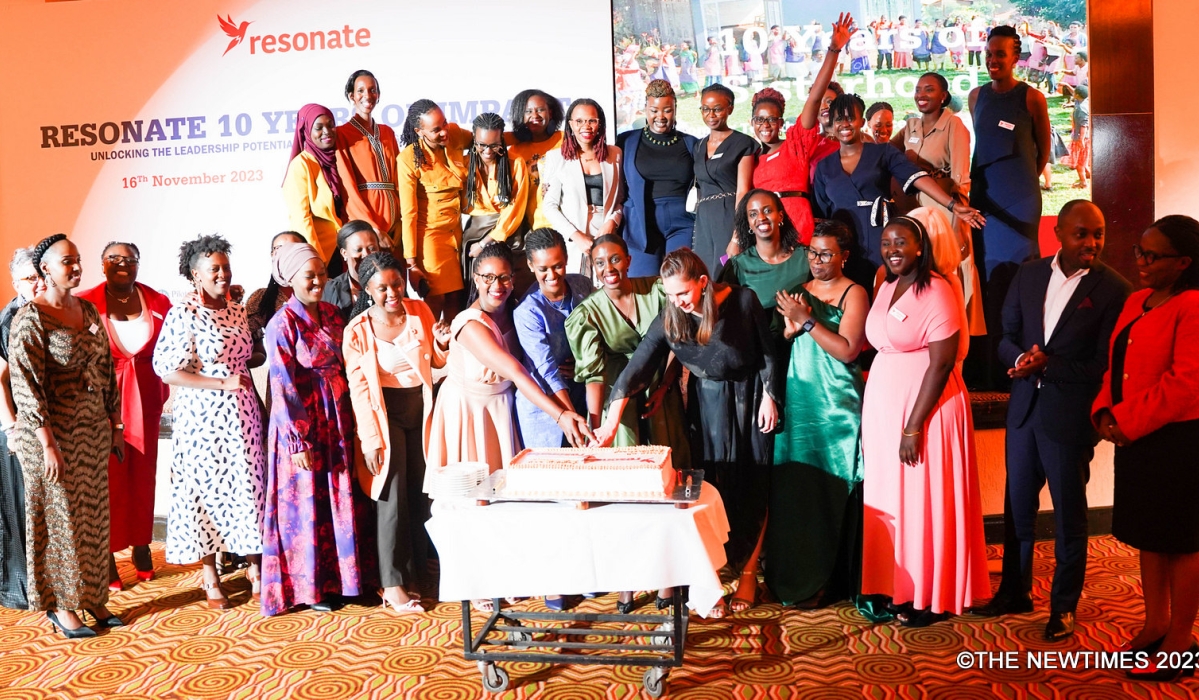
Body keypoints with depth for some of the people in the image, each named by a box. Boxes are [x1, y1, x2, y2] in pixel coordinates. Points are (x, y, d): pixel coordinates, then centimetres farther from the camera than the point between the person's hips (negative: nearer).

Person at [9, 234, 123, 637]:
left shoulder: (88, 310, 8)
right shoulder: (30, 318, -13)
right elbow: (26, 385, -17)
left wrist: (115, 427, 12)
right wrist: (48, 445, -20)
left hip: (93, 430, 6)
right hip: (54, 434, -6)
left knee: (92, 514, 12)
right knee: (58, 517, 6)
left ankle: (91, 596, 26)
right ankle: (59, 604, 20)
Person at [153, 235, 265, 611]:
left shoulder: (238, 310, 10)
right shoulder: (183, 314, -9)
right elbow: (168, 371, -14)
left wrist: (252, 360, -1)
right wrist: (222, 382, -18)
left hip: (242, 414, 5)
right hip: (203, 417, -5)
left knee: (249, 488, 5)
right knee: (207, 491, 4)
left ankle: (255, 569, 17)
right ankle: (211, 578, 18)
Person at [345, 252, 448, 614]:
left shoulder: (420, 310, -2)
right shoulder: (358, 330, -11)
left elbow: (436, 361, 10)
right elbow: (358, 388, -10)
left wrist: (442, 343, -12)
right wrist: (371, 439, -13)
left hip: (421, 407, 4)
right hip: (385, 412, -4)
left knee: (422, 490, 10)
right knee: (392, 495, -3)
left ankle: (417, 569, 26)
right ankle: (393, 584, 6)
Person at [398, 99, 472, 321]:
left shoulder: (455, 134, -5)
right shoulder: (409, 159, -17)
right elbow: (408, 212, -15)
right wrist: (411, 260, -15)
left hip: (456, 232, 5)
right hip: (430, 235, -5)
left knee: (456, 298, 10)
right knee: (435, 302, -1)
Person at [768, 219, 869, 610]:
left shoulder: (853, 294, -3)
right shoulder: (800, 291, 16)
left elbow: (847, 349, -14)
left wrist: (807, 321, -14)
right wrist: (791, 327, -6)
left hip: (836, 406, -5)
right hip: (797, 401, 5)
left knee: (831, 491, -2)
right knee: (792, 489, 5)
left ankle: (828, 580, 10)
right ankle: (794, 575, 18)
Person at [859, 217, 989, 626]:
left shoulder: (937, 293, -15)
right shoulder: (885, 288, 9)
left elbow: (941, 364, -18)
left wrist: (914, 427, -19)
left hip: (928, 409, -7)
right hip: (884, 408, 8)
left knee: (925, 500, 3)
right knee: (889, 499, 12)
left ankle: (932, 597, 18)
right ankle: (896, 587, 26)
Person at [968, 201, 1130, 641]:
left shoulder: (1114, 290, -10)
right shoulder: (1028, 275, 4)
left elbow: (1105, 365, -12)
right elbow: (1007, 338, 6)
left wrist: (1047, 365, -21)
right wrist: (1022, 356, -15)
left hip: (1070, 415, -4)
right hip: (1024, 407, 5)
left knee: (1069, 513, 10)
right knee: (1018, 505, 16)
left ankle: (1064, 606, 26)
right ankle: (1015, 591, 33)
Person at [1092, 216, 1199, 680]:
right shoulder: (1136, 302, 11)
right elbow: (1117, 365, 15)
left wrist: (1127, 421, -17)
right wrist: (1105, 411, 0)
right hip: (1136, 437, 8)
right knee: (1148, 536, 16)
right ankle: (1155, 626, 30)